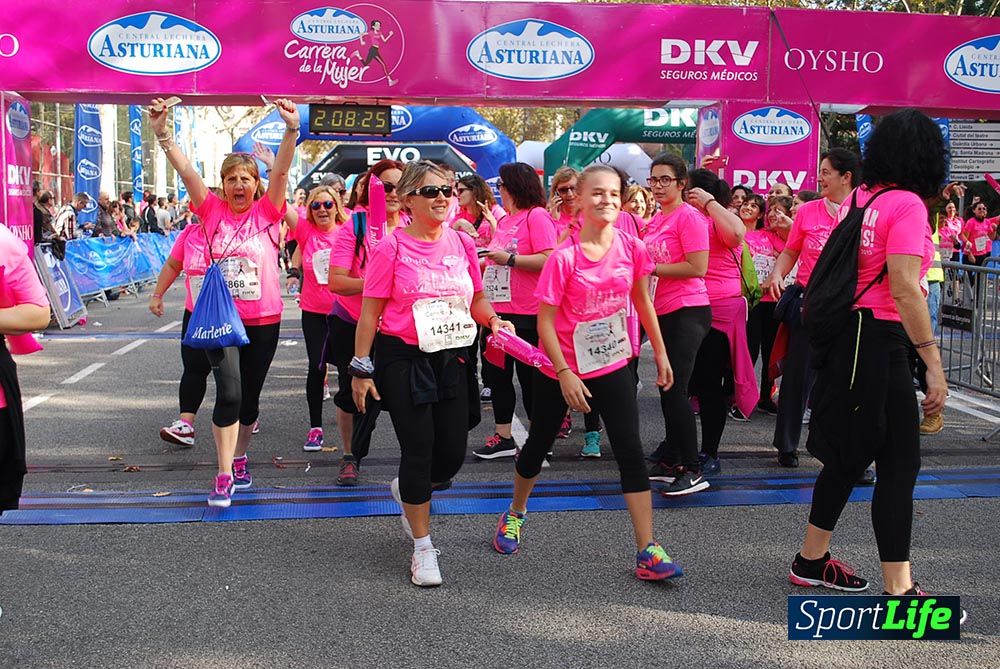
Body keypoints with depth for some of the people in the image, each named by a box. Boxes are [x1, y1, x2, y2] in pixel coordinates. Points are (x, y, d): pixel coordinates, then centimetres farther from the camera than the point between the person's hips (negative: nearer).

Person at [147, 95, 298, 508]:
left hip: (263, 320, 1)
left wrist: (291, 129, -27)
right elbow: (186, 171, -8)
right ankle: (224, 475, -8)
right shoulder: (212, 212, 2)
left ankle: (239, 458, 35)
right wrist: (162, 133, -21)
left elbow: (282, 170, -13)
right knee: (229, 392, -14)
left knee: (250, 396, 13)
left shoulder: (267, 212, 1)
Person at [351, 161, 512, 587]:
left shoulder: (462, 243, 5)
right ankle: (423, 548, 14)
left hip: (452, 358, 5)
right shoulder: (392, 248, -8)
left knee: (452, 455, 6)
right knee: (419, 451, -1)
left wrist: (493, 320, -5)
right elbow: (370, 312, -6)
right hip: (403, 359, -4)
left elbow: (476, 299, 16)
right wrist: (361, 369, -8)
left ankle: (408, 491, 41)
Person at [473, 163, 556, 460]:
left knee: (529, 377, 0)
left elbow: (549, 260, -20)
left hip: (526, 314, -9)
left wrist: (508, 258, -20)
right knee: (498, 373, 13)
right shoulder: (503, 220, 15)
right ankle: (503, 438, 24)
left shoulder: (537, 216, -10)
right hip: (499, 310, 9)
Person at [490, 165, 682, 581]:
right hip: (561, 369, -2)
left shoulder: (632, 248, -7)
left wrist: (660, 353, 10)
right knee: (539, 444, 16)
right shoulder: (564, 258, -18)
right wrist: (565, 374, -20)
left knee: (631, 452, -6)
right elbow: (545, 321, -15)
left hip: (613, 366, 2)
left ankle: (647, 551, -3)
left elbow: (642, 303, 8)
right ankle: (515, 514, 41)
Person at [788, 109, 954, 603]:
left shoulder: (858, 198, 9)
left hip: (846, 335, 8)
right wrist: (933, 363, -19)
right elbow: (903, 289, -21)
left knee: (850, 455, 18)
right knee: (900, 465, -2)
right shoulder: (907, 204, -13)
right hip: (881, 341, -8)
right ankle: (898, 590, 1)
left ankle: (812, 560, 29)